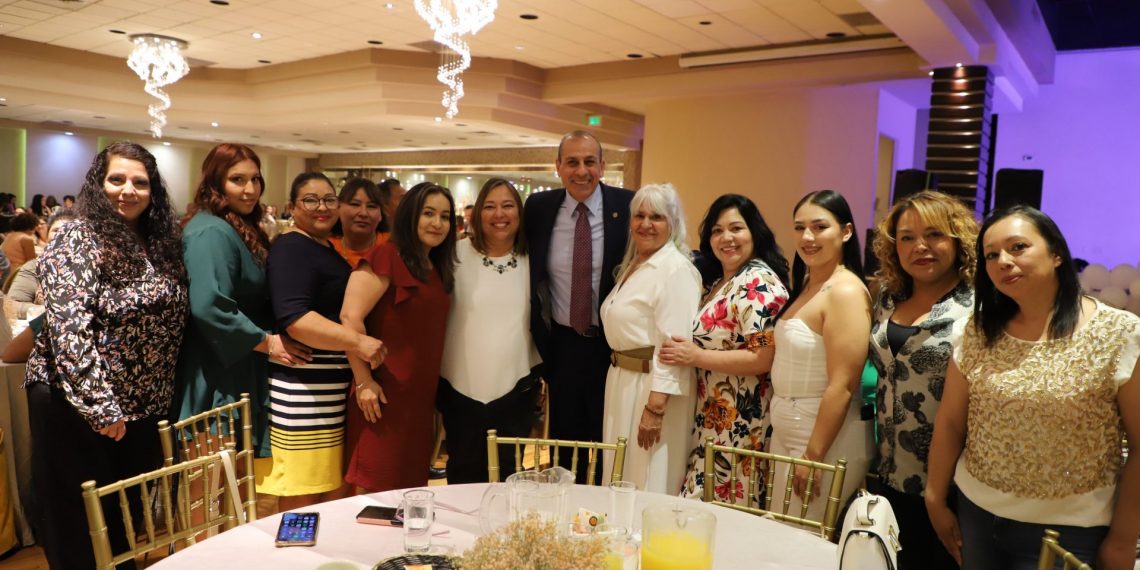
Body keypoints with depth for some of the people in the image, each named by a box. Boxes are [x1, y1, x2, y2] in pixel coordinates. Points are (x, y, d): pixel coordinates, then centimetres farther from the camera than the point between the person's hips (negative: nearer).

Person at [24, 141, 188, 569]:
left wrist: (162, 397, 9)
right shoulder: (78, 239, -14)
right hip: (79, 406, -6)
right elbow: (69, 330, -21)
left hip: (145, 406, 6)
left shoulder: (159, 242, 6)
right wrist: (99, 406, -23)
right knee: (81, 523, 9)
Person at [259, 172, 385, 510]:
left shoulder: (329, 250, 17)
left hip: (336, 386, 9)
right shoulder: (291, 249, -11)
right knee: (302, 503, -2)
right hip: (306, 389, -9)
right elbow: (294, 319, -24)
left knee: (336, 496, 16)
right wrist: (356, 341, -32)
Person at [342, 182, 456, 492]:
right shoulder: (387, 256, -11)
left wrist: (434, 391, 16)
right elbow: (351, 317, -18)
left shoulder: (437, 268, 13)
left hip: (422, 395, 7)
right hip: (386, 394, -7)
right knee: (378, 492, 3)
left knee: (411, 488, 15)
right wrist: (363, 381, -17)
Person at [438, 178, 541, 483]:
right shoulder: (457, 254, -5)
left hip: (515, 386, 1)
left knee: (506, 475, 13)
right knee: (463, 474, 14)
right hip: (461, 386, -1)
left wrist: (538, 371, 11)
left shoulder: (532, 260, 1)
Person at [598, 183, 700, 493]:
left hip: (653, 387, -9)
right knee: (622, 485, 19)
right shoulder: (632, 265, 13)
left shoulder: (676, 269, -16)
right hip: (622, 381, 9)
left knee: (647, 485, 4)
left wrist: (655, 407, -23)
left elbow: (674, 344, -21)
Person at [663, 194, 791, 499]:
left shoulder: (759, 284, -16)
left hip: (738, 423, -9)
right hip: (710, 415, 9)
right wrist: (688, 352, 5)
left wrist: (696, 356, -19)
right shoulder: (717, 281, 13)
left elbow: (762, 359, -23)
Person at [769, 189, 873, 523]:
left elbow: (842, 386, -21)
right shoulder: (806, 285, 9)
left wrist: (813, 456, -19)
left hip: (827, 438, -8)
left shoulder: (845, 292, -18)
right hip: (785, 433, 8)